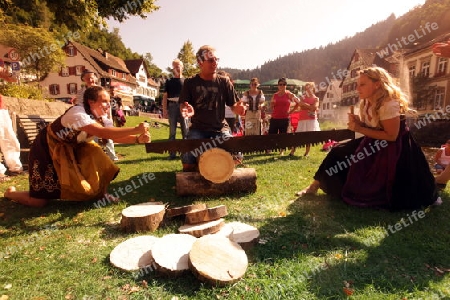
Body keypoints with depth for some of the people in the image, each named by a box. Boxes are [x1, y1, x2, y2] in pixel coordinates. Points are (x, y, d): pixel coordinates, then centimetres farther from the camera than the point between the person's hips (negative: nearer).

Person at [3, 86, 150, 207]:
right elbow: (104, 133, -49)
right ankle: (10, 192, 27)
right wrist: (135, 129, -52)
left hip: (69, 148, 7)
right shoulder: (78, 114, -34)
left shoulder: (98, 118, -9)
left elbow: (114, 136, -17)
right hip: (46, 149, -7)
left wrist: (138, 139, -34)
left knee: (96, 157, -16)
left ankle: (100, 193, 2)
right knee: (39, 201, -4)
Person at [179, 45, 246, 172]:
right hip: (198, 129, 0)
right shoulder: (190, 83, 3)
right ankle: (191, 175, 20)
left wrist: (237, 109, -20)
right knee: (188, 163, -19)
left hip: (220, 129, 1)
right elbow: (183, 104, 3)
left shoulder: (224, 82, 4)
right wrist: (186, 110, -24)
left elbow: (233, 105, 6)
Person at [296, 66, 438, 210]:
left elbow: (391, 136, -26)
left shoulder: (389, 104, -26)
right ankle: (315, 185, 2)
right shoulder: (364, 103, -2)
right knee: (339, 152, -3)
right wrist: (357, 123, -14)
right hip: (375, 144, 7)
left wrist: (360, 129, -27)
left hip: (393, 149, -7)